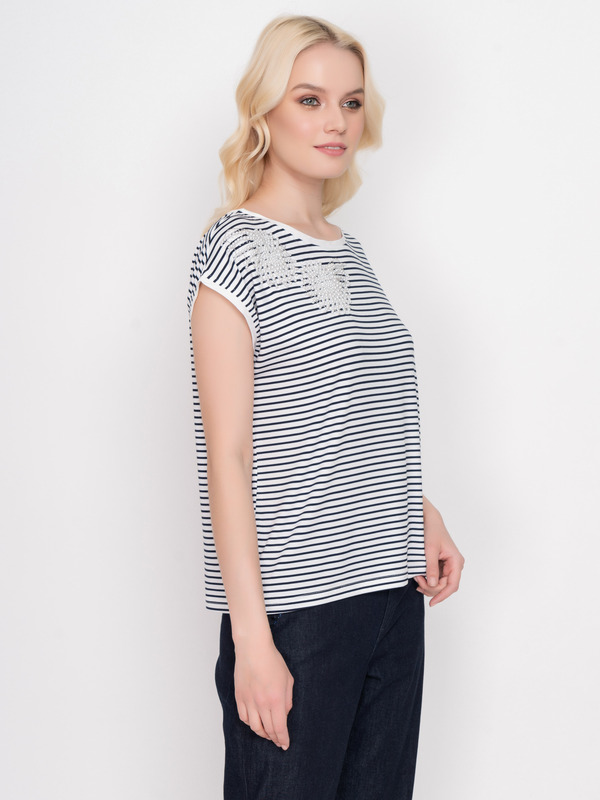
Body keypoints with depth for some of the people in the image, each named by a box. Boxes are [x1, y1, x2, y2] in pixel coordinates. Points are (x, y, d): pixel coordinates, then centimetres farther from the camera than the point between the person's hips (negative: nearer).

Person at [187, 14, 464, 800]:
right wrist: (250, 633, -18)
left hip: (391, 589, 7)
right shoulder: (235, 250, -8)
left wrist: (419, 514, 8)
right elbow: (228, 459, -14)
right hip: (293, 603, -7)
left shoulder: (348, 251, 14)